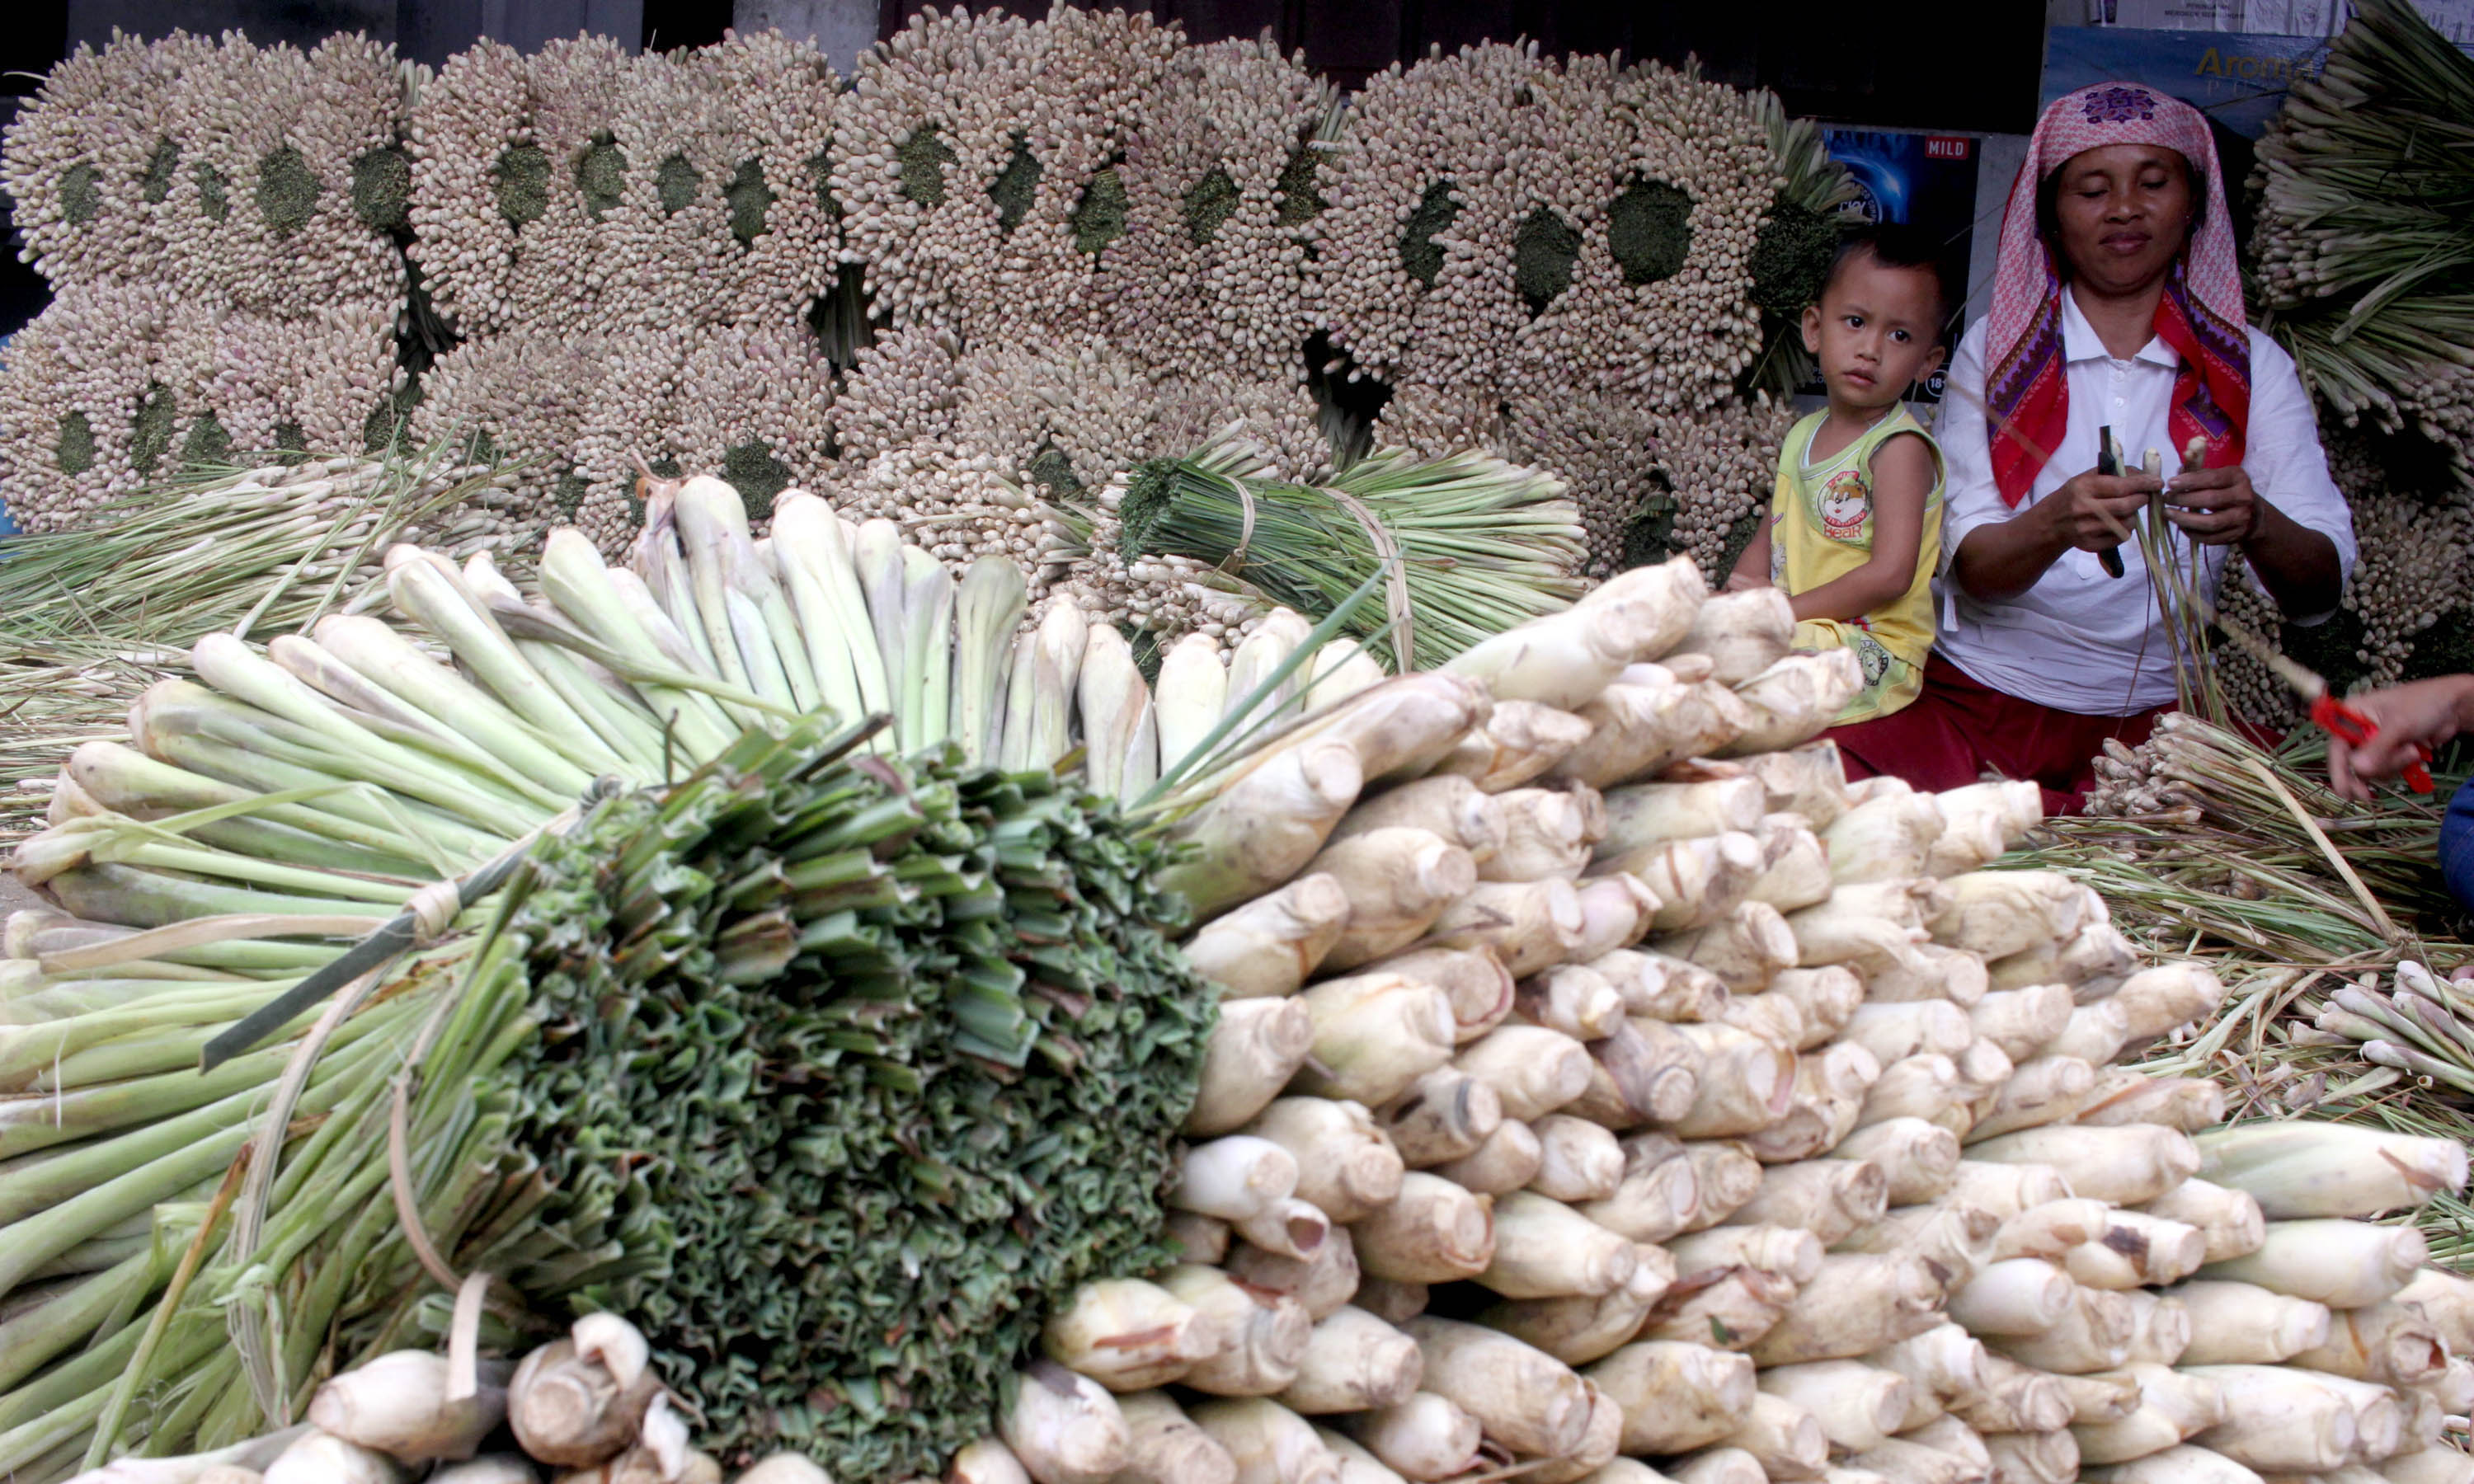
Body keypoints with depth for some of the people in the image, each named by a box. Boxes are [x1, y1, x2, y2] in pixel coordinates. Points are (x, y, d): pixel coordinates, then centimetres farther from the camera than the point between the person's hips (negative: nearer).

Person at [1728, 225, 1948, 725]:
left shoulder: (1900, 447, -11)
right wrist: (1734, 602, -4)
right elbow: (1766, 543, 16)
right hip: (1798, 628, 8)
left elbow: (1890, 575, -20)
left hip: (1873, 651, -8)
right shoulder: (1802, 436, 13)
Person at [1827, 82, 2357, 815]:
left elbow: (2321, 589, -4)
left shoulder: (2248, 366, 7)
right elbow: (1971, 567, -6)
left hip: (2151, 717, 1)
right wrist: (2059, 522, -28)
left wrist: (2256, 526, -28)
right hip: (1979, 693, -1)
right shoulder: (1994, 350, 5)